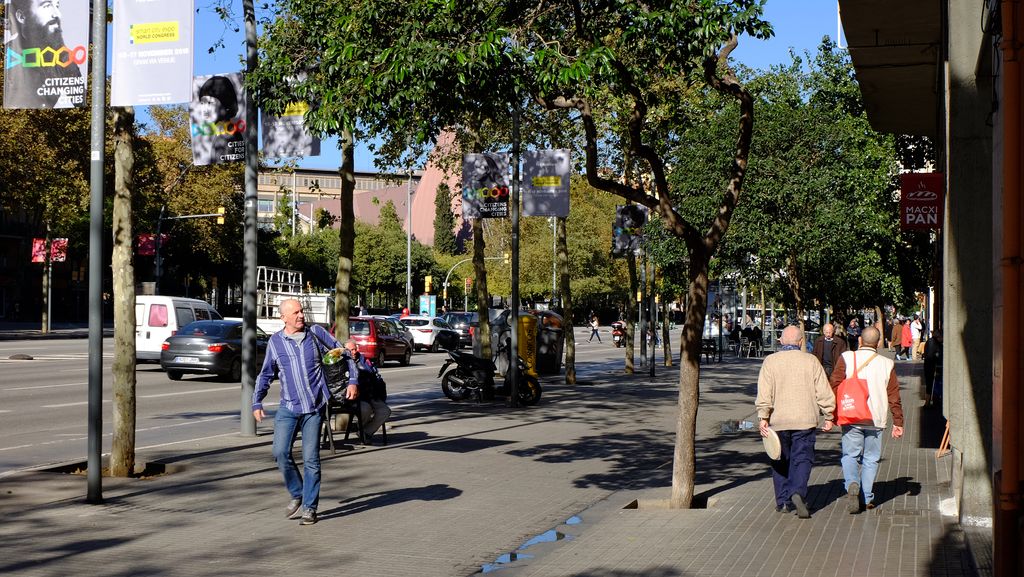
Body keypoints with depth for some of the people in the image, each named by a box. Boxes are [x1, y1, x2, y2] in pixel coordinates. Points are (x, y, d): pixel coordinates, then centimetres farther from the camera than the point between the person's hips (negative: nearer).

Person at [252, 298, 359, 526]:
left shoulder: (315, 333, 2)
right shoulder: (275, 341, 5)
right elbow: (265, 375, 15)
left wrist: (353, 380, 1)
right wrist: (257, 402, 6)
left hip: (314, 408, -1)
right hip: (288, 407, 1)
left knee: (311, 458, -1)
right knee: (280, 452, -11)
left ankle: (310, 507, 9)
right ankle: (297, 494, 12)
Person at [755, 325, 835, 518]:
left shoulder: (770, 361, 0)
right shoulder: (811, 361, 1)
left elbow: (764, 394, -7)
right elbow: (824, 392, 1)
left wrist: (763, 418, -6)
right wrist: (829, 416, 9)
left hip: (778, 420, 1)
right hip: (804, 420, -1)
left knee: (780, 461, 13)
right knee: (802, 459, 1)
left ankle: (783, 501, 16)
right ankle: (798, 492, -23)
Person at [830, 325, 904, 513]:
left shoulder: (846, 359, -4)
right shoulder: (886, 364, 2)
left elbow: (835, 387, -5)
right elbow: (894, 396, 4)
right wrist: (898, 422, 10)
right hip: (876, 420, 1)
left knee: (850, 455, 8)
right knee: (871, 459, 11)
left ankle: (852, 484, -18)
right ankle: (867, 499, 13)